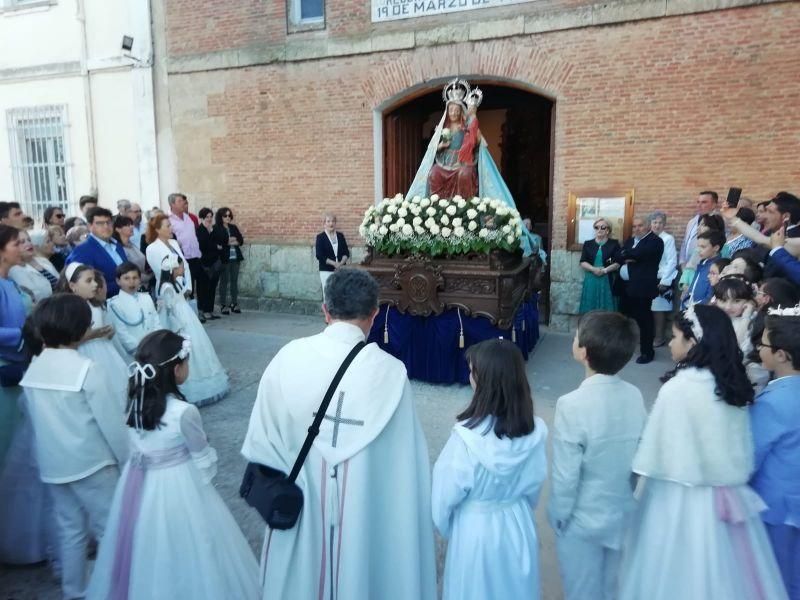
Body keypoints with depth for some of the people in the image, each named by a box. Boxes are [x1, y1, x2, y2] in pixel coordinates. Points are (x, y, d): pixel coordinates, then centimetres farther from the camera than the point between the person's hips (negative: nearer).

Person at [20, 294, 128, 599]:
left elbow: (36, 417, 8)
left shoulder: (33, 368, 0)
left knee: (69, 529, 19)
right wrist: (127, 459, -5)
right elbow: (111, 421, -16)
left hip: (52, 464, 6)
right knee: (110, 528, 8)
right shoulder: (87, 368, -19)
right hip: (91, 463, -6)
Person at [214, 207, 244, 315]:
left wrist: (235, 241, -9)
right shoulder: (216, 228, -1)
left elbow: (241, 240, 8)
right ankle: (223, 305, 2)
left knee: (234, 281, 7)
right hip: (224, 258, -5)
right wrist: (228, 242, -8)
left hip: (235, 257, 5)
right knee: (224, 281, -3)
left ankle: (234, 304, 14)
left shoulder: (233, 227, 15)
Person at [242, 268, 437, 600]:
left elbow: (261, 436, -6)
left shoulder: (289, 357, -15)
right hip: (364, 507, -1)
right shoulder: (391, 371, -20)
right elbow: (404, 458, -13)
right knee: (357, 573, 22)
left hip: (299, 500, 2)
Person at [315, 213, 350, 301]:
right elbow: (319, 256, -10)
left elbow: (346, 252, 6)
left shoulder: (340, 235, 9)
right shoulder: (320, 237, -2)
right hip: (326, 271, -3)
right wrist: (334, 263, -16)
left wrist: (341, 263, -13)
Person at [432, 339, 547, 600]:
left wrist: (445, 528, 4)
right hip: (518, 527, 4)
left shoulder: (466, 436, -29)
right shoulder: (536, 431, -16)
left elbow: (446, 495, -16)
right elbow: (535, 484, 0)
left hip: (474, 530, -4)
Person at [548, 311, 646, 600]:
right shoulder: (635, 395, -12)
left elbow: (565, 474, -22)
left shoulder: (572, 405, -29)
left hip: (582, 520, -5)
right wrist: (622, 493, 15)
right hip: (623, 513, 5)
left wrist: (557, 516, -5)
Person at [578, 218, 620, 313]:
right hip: (591, 281, 2)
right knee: (589, 310, 0)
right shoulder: (588, 244, 11)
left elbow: (618, 263, -2)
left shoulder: (614, 244, 6)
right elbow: (583, 263, 3)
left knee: (606, 310, -3)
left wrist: (604, 270, -15)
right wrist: (593, 269, -14)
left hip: (607, 281, -2)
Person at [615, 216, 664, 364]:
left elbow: (639, 253, -19)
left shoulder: (655, 241, -4)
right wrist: (629, 259, -10)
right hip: (625, 286, 7)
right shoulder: (629, 240, 20)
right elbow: (617, 257, 9)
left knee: (644, 319, -1)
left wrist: (626, 255, 0)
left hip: (642, 287, -7)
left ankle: (647, 352, 10)